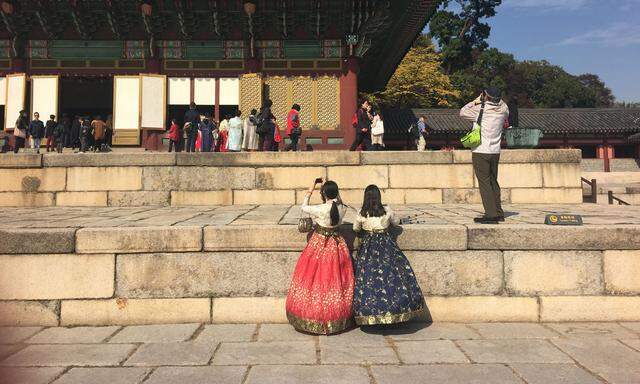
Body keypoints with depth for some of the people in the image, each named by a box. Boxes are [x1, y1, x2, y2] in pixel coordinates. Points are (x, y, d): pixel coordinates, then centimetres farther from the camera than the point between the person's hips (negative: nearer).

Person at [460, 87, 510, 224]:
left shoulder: (480, 110, -11)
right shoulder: (503, 109, 4)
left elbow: (462, 112, -1)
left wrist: (475, 102, 8)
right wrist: (498, 99, 16)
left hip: (481, 151, -6)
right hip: (495, 152, 6)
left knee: (484, 183, -4)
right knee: (493, 182, 15)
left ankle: (491, 215, -6)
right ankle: (499, 213, 20)